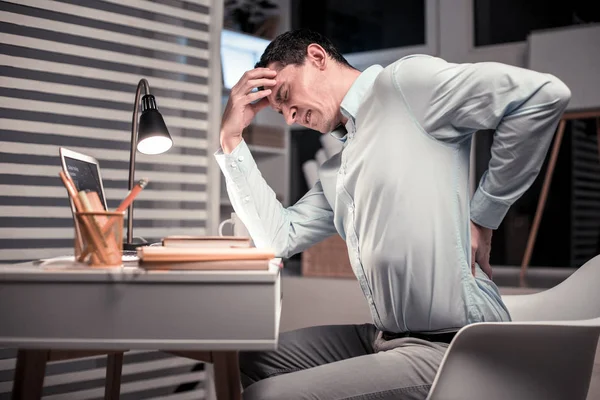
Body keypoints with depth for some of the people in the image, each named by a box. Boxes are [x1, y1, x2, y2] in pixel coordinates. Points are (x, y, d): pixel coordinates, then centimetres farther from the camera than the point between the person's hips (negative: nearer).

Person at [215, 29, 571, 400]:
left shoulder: (404, 81, -8)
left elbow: (544, 93, -18)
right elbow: (278, 238, 13)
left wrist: (483, 216, -13)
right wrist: (232, 139, 13)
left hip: (452, 346, -9)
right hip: (385, 338, 9)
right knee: (248, 361, 13)